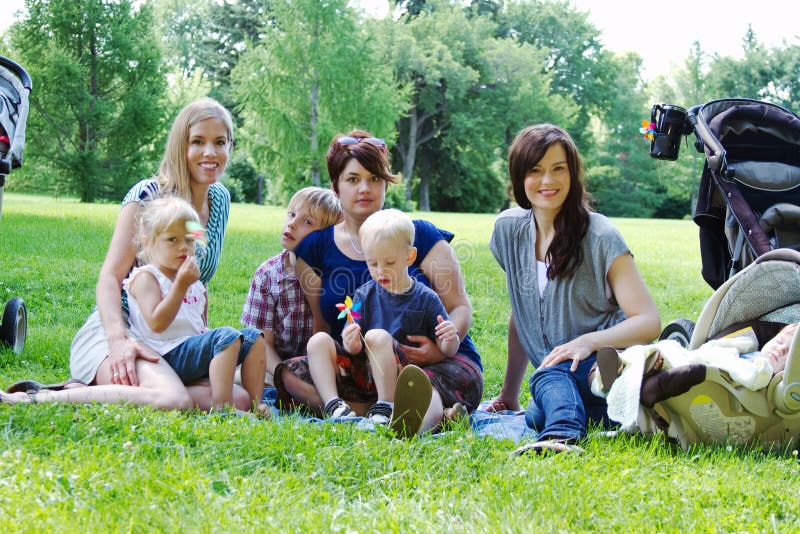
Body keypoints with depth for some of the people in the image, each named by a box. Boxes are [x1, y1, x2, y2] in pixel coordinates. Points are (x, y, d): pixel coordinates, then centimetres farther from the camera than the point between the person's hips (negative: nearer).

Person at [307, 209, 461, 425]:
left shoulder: (425, 299, -1)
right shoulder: (365, 295, 6)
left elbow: (447, 352, 0)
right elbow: (355, 347, -2)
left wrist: (451, 340, -24)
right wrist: (352, 344, -26)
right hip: (363, 371, 4)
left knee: (377, 336, -31)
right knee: (318, 341, -14)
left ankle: (386, 407, -24)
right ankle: (333, 404, -26)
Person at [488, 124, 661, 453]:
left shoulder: (600, 237, -7)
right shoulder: (509, 230, 9)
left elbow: (649, 322, -10)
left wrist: (589, 341, -28)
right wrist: (509, 392, 18)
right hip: (551, 373, 5)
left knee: (550, 377, -40)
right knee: (536, 418, -32)